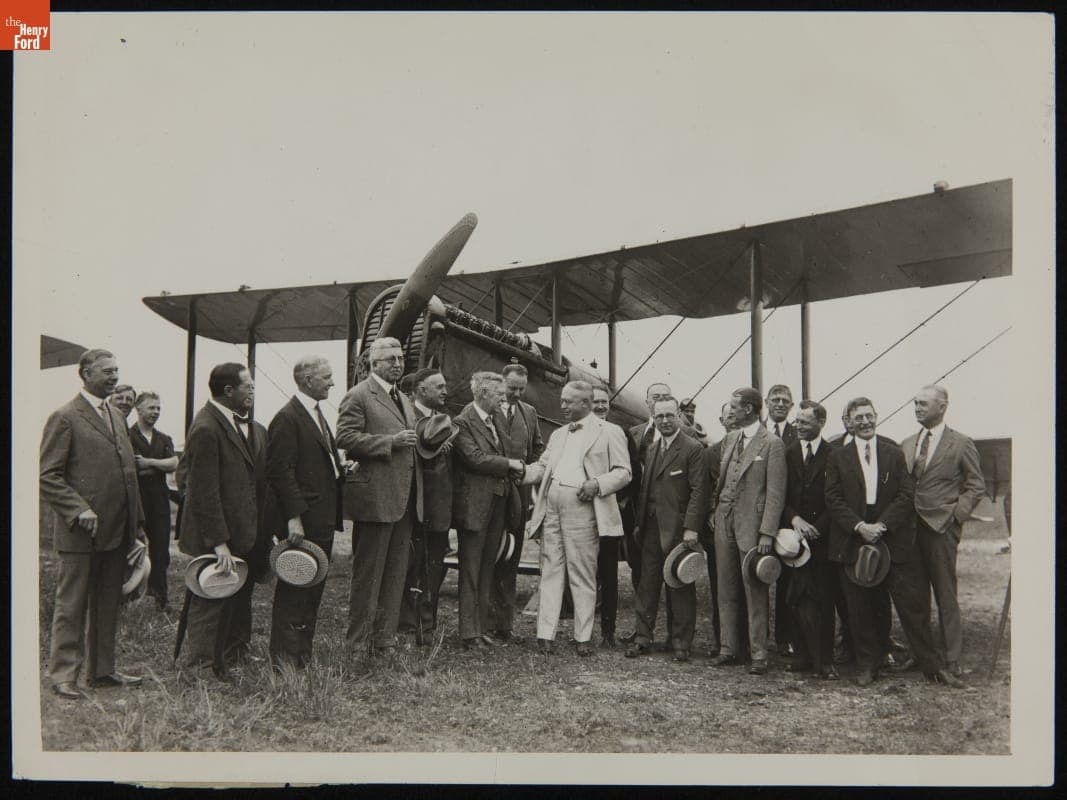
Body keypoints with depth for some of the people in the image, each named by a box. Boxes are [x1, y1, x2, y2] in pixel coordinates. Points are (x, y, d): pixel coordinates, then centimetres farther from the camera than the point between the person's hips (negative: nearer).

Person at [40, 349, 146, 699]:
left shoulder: (116, 417, 16)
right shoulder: (64, 417, -7)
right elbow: (47, 476, -11)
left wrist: (137, 523, 16)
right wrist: (79, 510, -20)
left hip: (117, 531, 7)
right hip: (81, 532, -7)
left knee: (108, 605, 13)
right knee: (71, 605, 2)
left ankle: (100, 669, 23)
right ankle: (63, 674, 11)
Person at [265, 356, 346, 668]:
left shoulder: (317, 414, 17)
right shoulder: (287, 418, -13)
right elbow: (280, 471, -19)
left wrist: (342, 470, 9)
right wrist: (293, 517, -22)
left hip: (322, 520, 9)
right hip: (301, 522, -9)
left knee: (313, 591, 14)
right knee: (293, 592, -1)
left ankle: (303, 656, 24)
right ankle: (284, 661, 8)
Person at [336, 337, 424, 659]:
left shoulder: (405, 400, 22)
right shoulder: (359, 396, -5)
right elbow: (345, 438, -15)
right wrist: (391, 442, -19)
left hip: (405, 499, 8)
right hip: (375, 496, -8)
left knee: (396, 573, 11)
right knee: (368, 573, 0)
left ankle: (384, 638, 21)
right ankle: (359, 642, 10)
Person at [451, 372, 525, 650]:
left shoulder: (498, 417, 13)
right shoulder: (462, 423, -12)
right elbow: (475, 458, -20)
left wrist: (516, 468, 5)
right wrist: (511, 464, -12)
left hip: (498, 501, 8)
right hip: (474, 504, -8)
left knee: (487, 568, 13)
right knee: (470, 571, -1)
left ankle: (482, 628, 21)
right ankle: (469, 634, 5)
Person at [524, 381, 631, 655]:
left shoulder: (609, 432, 5)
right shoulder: (558, 434, 23)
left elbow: (623, 472, 0)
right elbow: (541, 467, 20)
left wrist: (597, 484, -16)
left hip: (582, 508, -5)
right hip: (551, 507, 5)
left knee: (582, 574, -1)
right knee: (550, 570, 4)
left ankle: (583, 636, 7)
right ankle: (545, 633, 7)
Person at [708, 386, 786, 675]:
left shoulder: (772, 444, -8)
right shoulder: (731, 438, 13)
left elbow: (776, 493, -11)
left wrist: (767, 533, -16)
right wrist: (715, 508, 8)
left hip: (751, 524, -6)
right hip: (724, 521, 6)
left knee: (755, 592, -1)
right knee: (726, 590, 11)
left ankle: (759, 655, 7)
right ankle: (729, 648, 19)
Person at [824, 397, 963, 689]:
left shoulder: (894, 454, 8)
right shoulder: (838, 458, 6)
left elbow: (907, 495, 1)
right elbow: (834, 500, 0)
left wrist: (882, 524, -12)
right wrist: (859, 526, -14)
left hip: (894, 541, 0)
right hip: (853, 543, 0)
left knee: (914, 604, 0)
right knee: (861, 610, 6)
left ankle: (934, 667, 9)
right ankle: (866, 666, 19)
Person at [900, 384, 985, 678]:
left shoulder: (961, 444, -2)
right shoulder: (906, 445, 12)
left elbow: (976, 485, -1)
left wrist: (956, 514, -11)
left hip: (941, 528, -5)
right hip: (910, 528, 5)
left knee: (945, 596, 0)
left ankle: (951, 660, 8)